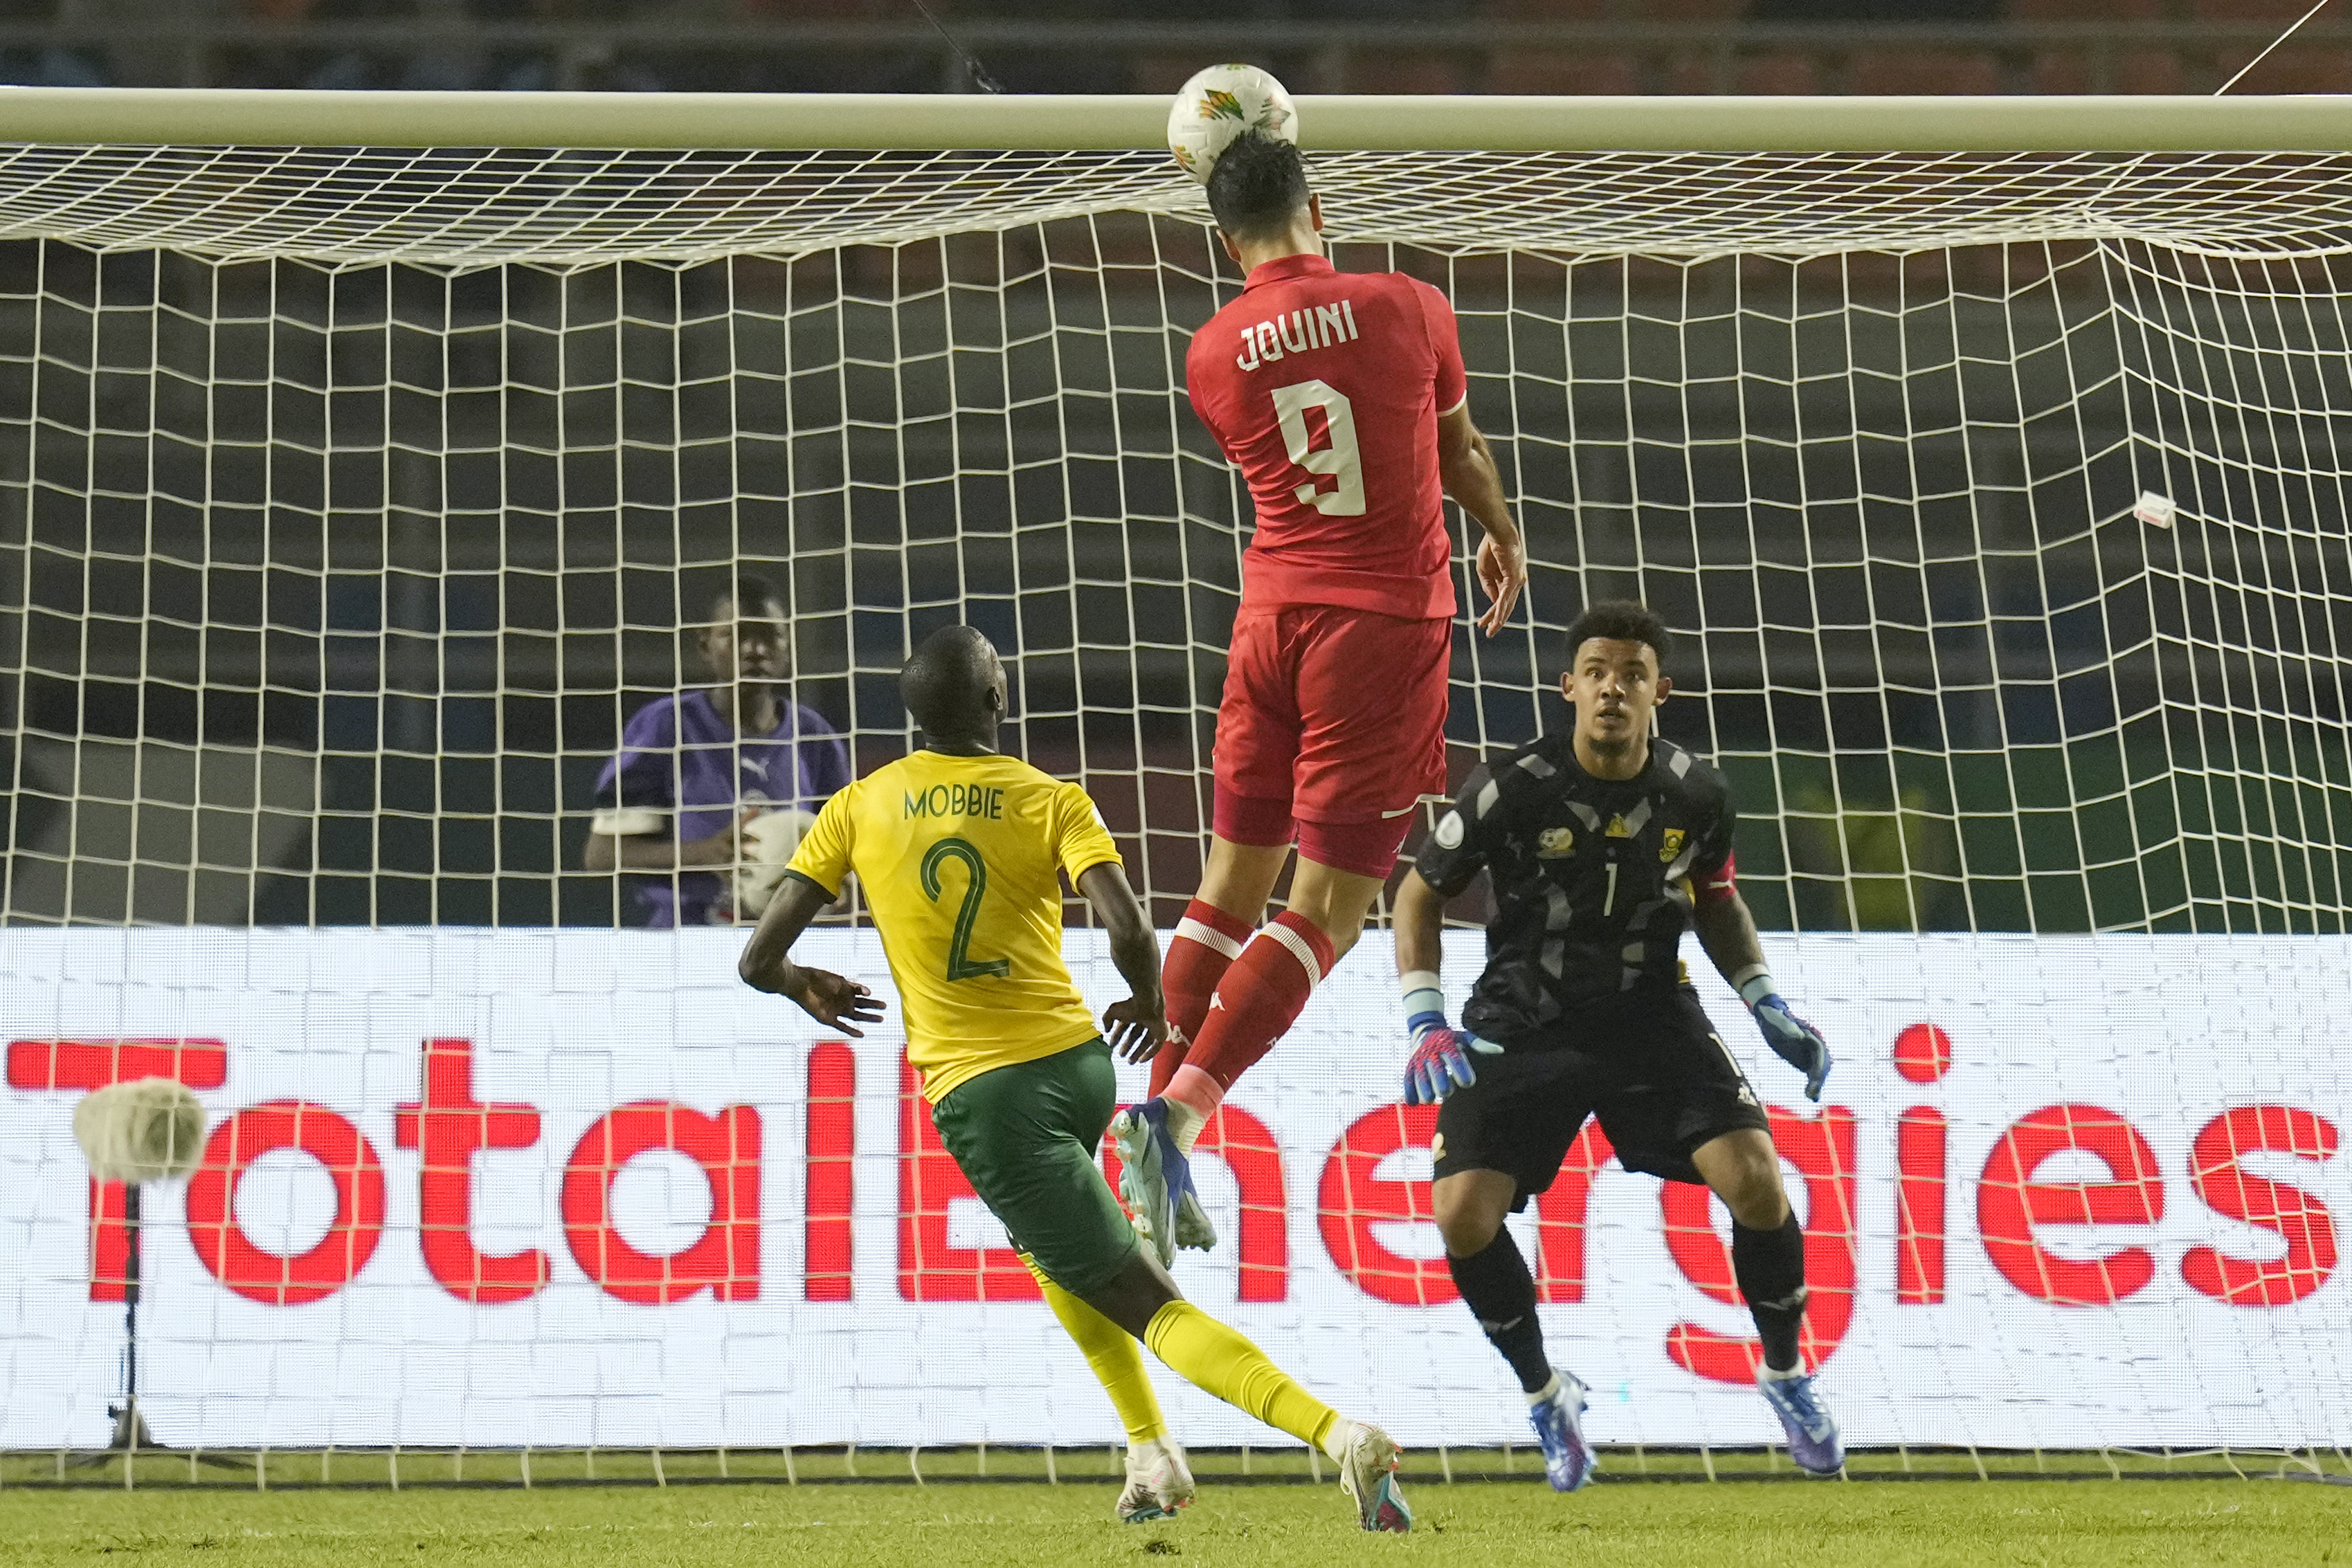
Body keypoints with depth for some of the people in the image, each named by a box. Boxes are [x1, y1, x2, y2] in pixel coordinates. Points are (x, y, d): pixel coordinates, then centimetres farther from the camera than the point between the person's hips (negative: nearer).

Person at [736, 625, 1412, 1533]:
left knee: (1143, 1300, -8)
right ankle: (1152, 1456, 24)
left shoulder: (858, 810, 2)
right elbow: (1130, 932, -15)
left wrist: (806, 989, 24)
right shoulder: (1052, 802, -1)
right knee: (1051, 1242, 34)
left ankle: (1338, 1435, -26)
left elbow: (760, 958, 1)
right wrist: (1150, 1003, 6)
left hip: (978, 1090, -3)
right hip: (1081, 1062, 3)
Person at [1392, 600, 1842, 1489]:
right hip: (1522, 1027, -1)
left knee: (1757, 1181, -17)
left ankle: (1785, 1375, 10)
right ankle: (1545, 1394, 10)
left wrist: (1769, 1008, 4)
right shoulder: (1512, 792, -16)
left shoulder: (1695, 796, -7)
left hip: (1652, 1017, 1)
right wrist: (1425, 1023, -14)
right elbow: (1422, 893, -3)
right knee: (1463, 1214, -17)